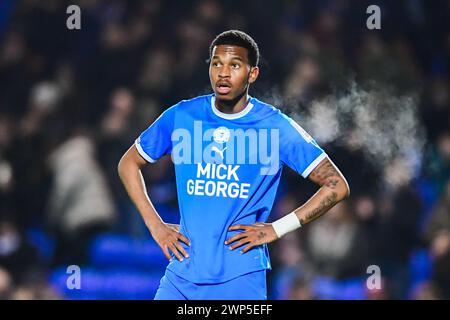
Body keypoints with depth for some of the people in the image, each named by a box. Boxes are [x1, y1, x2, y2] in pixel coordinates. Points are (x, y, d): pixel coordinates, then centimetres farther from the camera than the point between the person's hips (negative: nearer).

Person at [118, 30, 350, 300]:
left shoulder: (276, 127, -4)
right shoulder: (180, 117, 3)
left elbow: (337, 186, -2)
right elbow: (128, 164, 17)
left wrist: (277, 229, -7)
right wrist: (155, 224, 5)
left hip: (242, 279, -2)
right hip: (182, 276, 2)